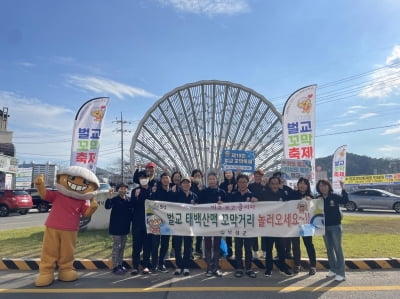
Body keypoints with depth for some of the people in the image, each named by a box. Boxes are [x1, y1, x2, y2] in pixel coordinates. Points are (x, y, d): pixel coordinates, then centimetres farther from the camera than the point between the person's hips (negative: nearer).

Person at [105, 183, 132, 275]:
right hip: (116, 227, -5)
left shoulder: (129, 200, 3)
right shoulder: (114, 199, -10)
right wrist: (109, 197, -41)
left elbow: (131, 211, 6)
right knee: (116, 247, 0)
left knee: (122, 247, 15)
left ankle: (120, 265, 26)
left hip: (125, 227, 5)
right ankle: (115, 267, 8)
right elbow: (107, 207, -28)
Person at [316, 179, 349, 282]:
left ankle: (341, 273, 4)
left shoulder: (335, 196, -8)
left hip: (335, 226, -4)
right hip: (324, 227, 4)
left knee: (338, 249, -2)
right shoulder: (318, 198, 2)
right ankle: (333, 270, 25)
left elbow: (345, 201, -24)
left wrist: (343, 189, -33)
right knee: (329, 249, 13)